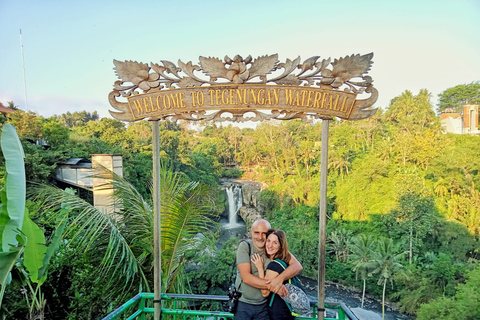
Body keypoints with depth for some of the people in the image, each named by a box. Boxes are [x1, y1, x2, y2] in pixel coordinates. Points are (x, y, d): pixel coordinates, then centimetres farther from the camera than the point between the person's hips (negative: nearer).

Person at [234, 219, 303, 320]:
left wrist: (280, 278, -32)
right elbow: (246, 277, -19)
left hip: (263, 305, 2)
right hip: (243, 304, -1)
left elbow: (298, 266, -15)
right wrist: (272, 286, -26)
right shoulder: (245, 246, -12)